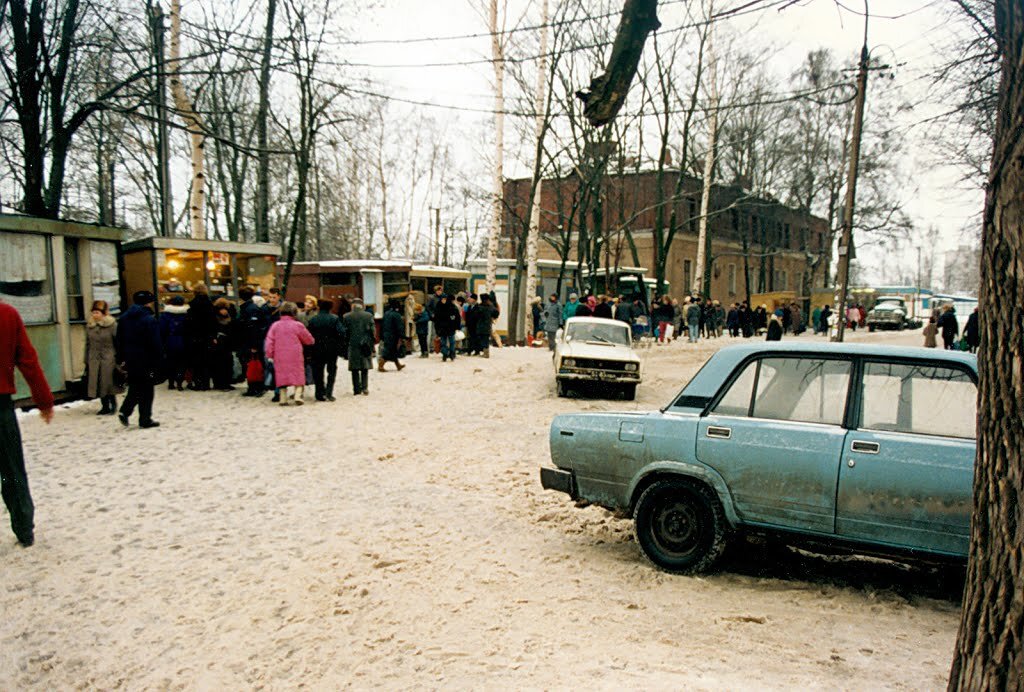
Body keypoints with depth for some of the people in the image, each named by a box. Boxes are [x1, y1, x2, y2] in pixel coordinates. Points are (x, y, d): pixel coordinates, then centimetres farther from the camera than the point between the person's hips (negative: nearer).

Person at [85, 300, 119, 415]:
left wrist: (119, 359, -7)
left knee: (109, 383, -1)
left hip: (108, 359, -5)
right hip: (94, 359, 5)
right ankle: (105, 406, 17)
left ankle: (113, 405, 14)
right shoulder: (89, 326, 8)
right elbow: (88, 344, 15)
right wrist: (87, 361, 13)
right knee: (98, 384, 7)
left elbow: (118, 343, -5)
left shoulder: (112, 325, -7)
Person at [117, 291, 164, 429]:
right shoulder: (149, 320, -14)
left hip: (130, 360, 6)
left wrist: (122, 358, 16)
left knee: (134, 387, 17)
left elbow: (119, 341, 11)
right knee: (146, 390, 3)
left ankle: (125, 411, -2)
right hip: (146, 360, -6)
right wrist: (159, 361, -10)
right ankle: (145, 420, 7)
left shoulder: (124, 318, 8)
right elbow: (156, 344, -15)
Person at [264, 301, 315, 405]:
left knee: (282, 375, 10)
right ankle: (298, 395, -8)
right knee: (298, 375, 6)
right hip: (295, 356, -2)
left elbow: (269, 341, -3)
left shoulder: (275, 325, -1)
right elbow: (309, 340, 4)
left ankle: (283, 398, 7)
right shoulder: (298, 325, -6)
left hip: (280, 357, 2)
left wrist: (269, 355, 3)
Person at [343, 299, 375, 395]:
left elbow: (345, 333, -2)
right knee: (365, 368, 10)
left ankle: (357, 389, 5)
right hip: (366, 346, 1)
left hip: (353, 345, -1)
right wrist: (372, 346, 5)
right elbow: (372, 331, -1)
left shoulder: (346, 317, -3)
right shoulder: (369, 316, -2)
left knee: (355, 369, 7)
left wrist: (345, 346, 6)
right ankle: (365, 387, 2)